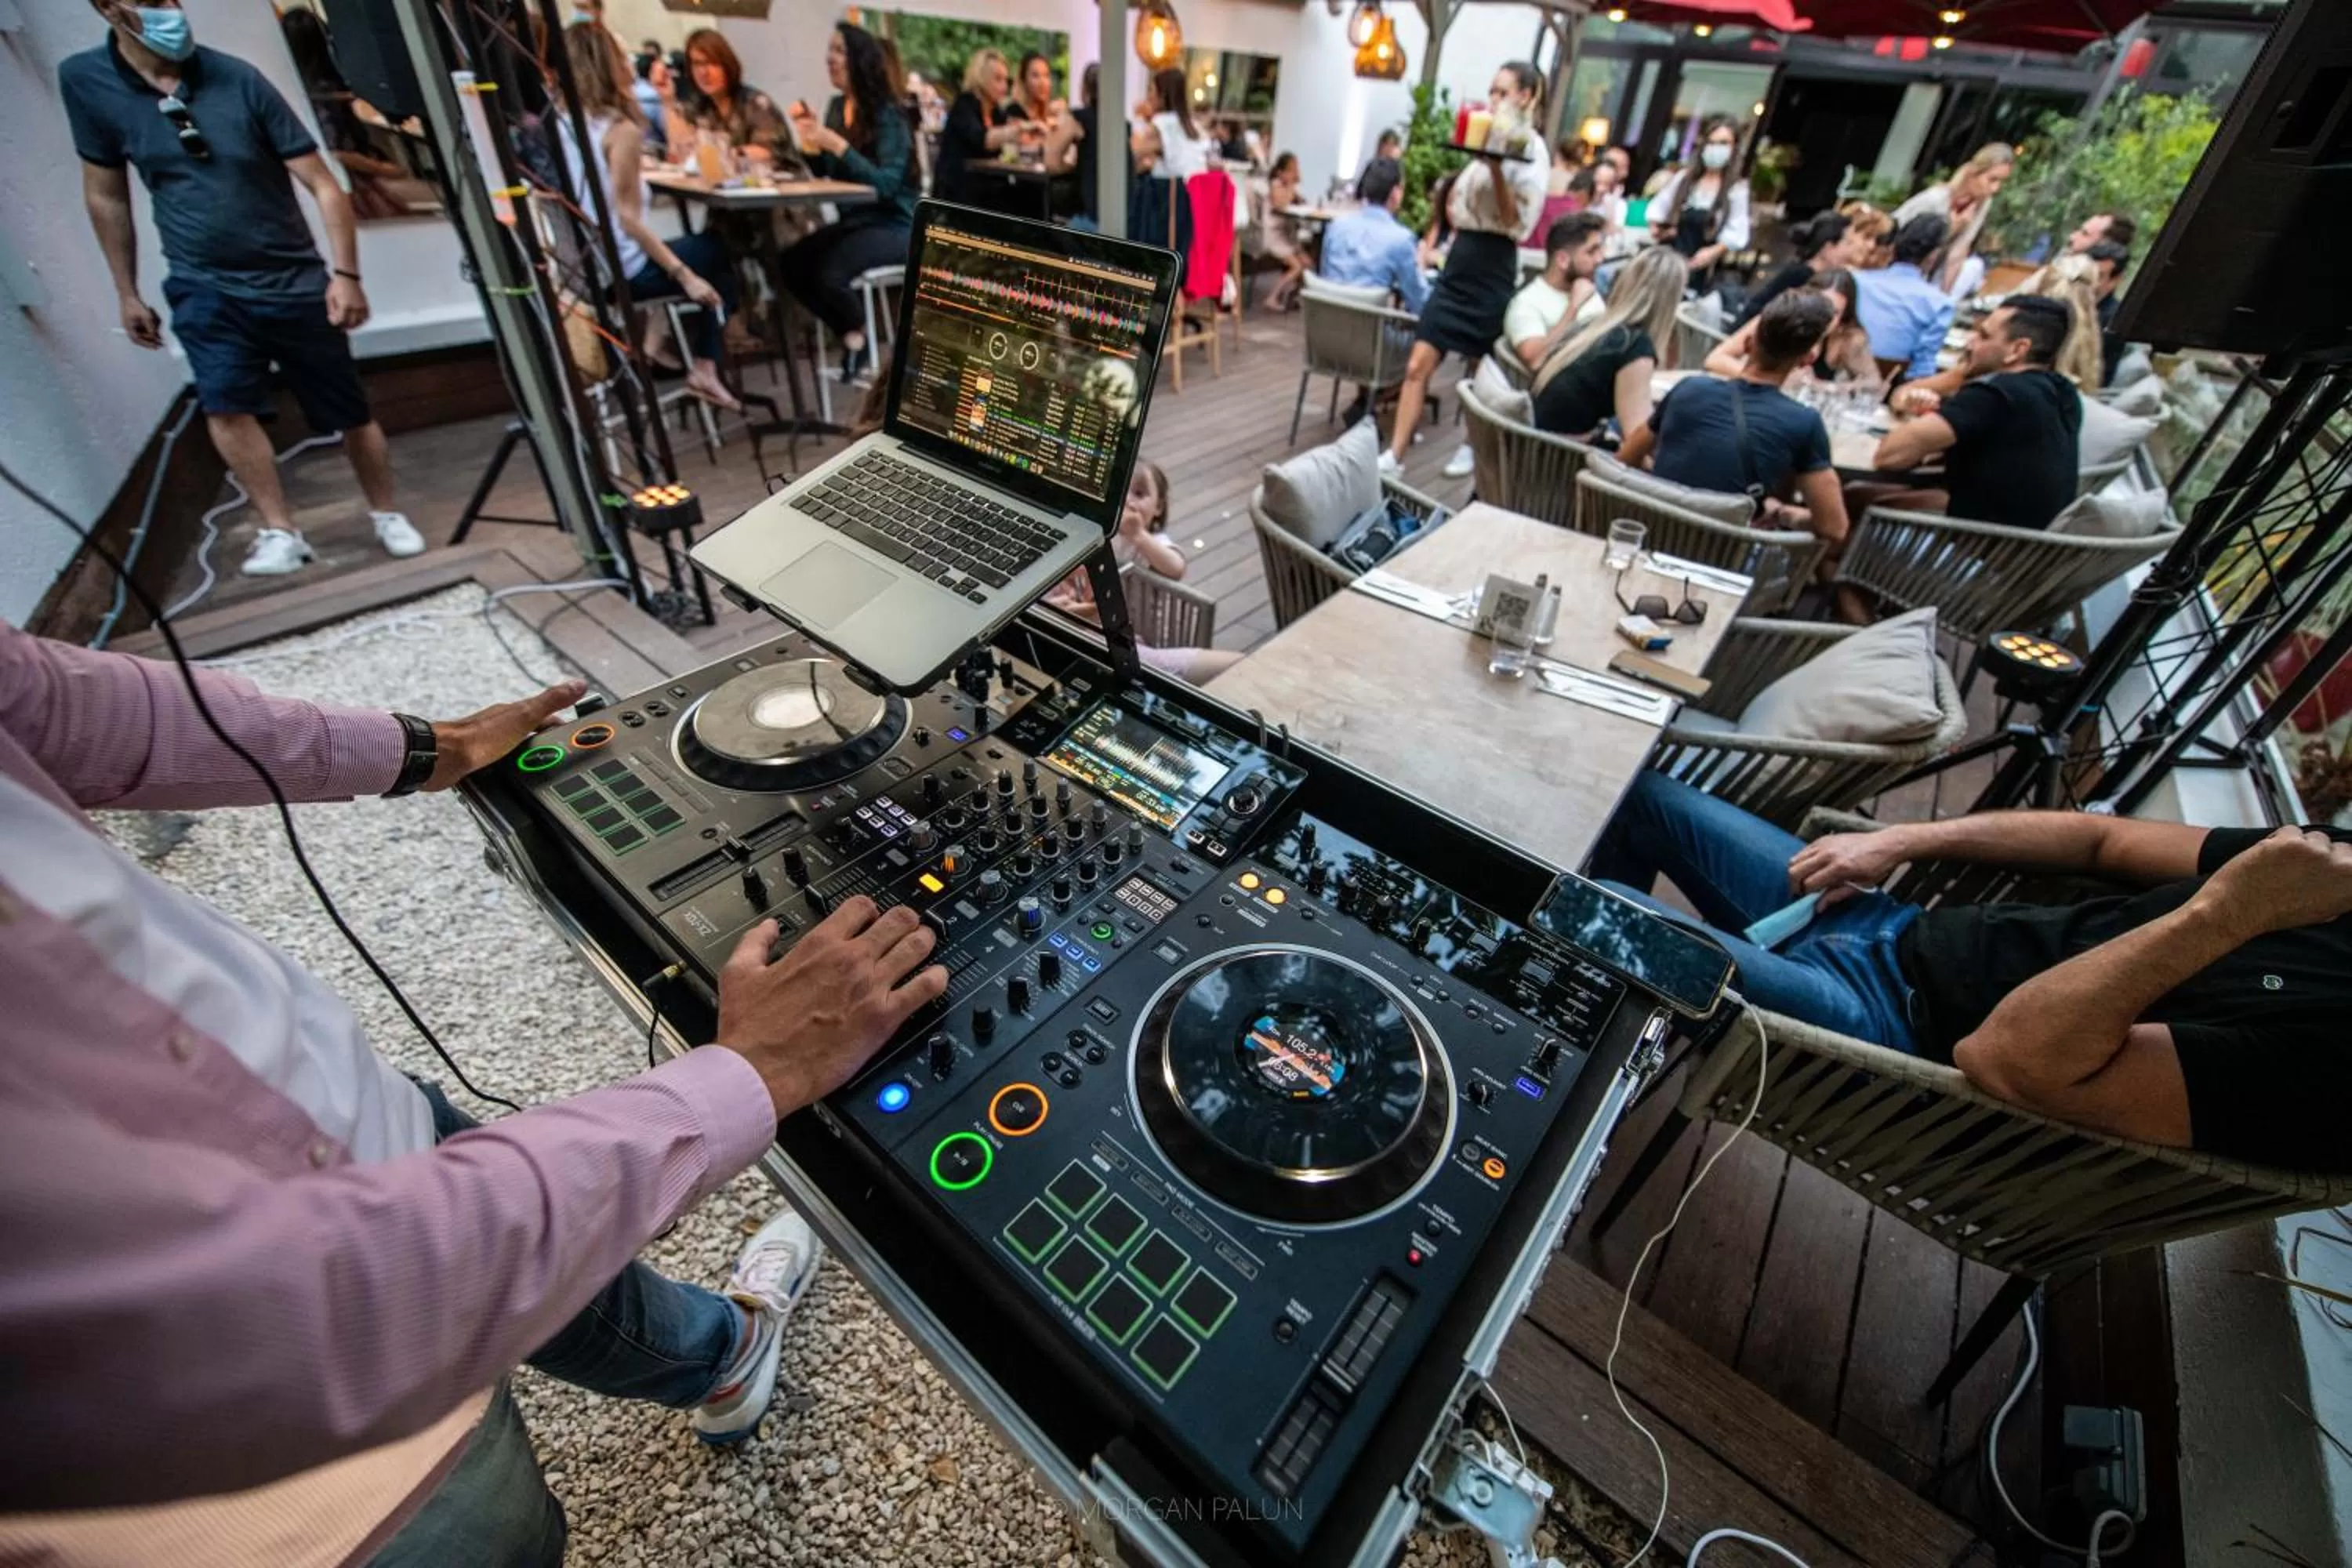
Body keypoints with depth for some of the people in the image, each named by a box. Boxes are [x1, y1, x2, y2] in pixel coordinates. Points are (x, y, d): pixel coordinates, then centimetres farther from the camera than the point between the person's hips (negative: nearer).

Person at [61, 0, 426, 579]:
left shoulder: (236, 79, -7)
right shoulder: (84, 81, -1)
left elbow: (323, 184, -7)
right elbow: (106, 195, 6)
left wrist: (345, 274, -19)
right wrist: (127, 293, 8)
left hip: (294, 280, -1)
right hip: (204, 286, 1)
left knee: (351, 412, 4)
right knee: (224, 405, -18)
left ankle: (388, 514, 23)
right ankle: (281, 532, -10)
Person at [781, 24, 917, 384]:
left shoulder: (888, 114, -11)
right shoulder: (837, 107, 9)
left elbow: (887, 183, -21)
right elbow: (826, 172, 16)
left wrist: (838, 146, -26)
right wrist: (812, 144, -4)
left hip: (894, 224, -7)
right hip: (854, 219, 7)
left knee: (829, 272, -28)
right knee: (791, 263, -11)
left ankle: (859, 337, 1)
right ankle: (849, 334, 6)